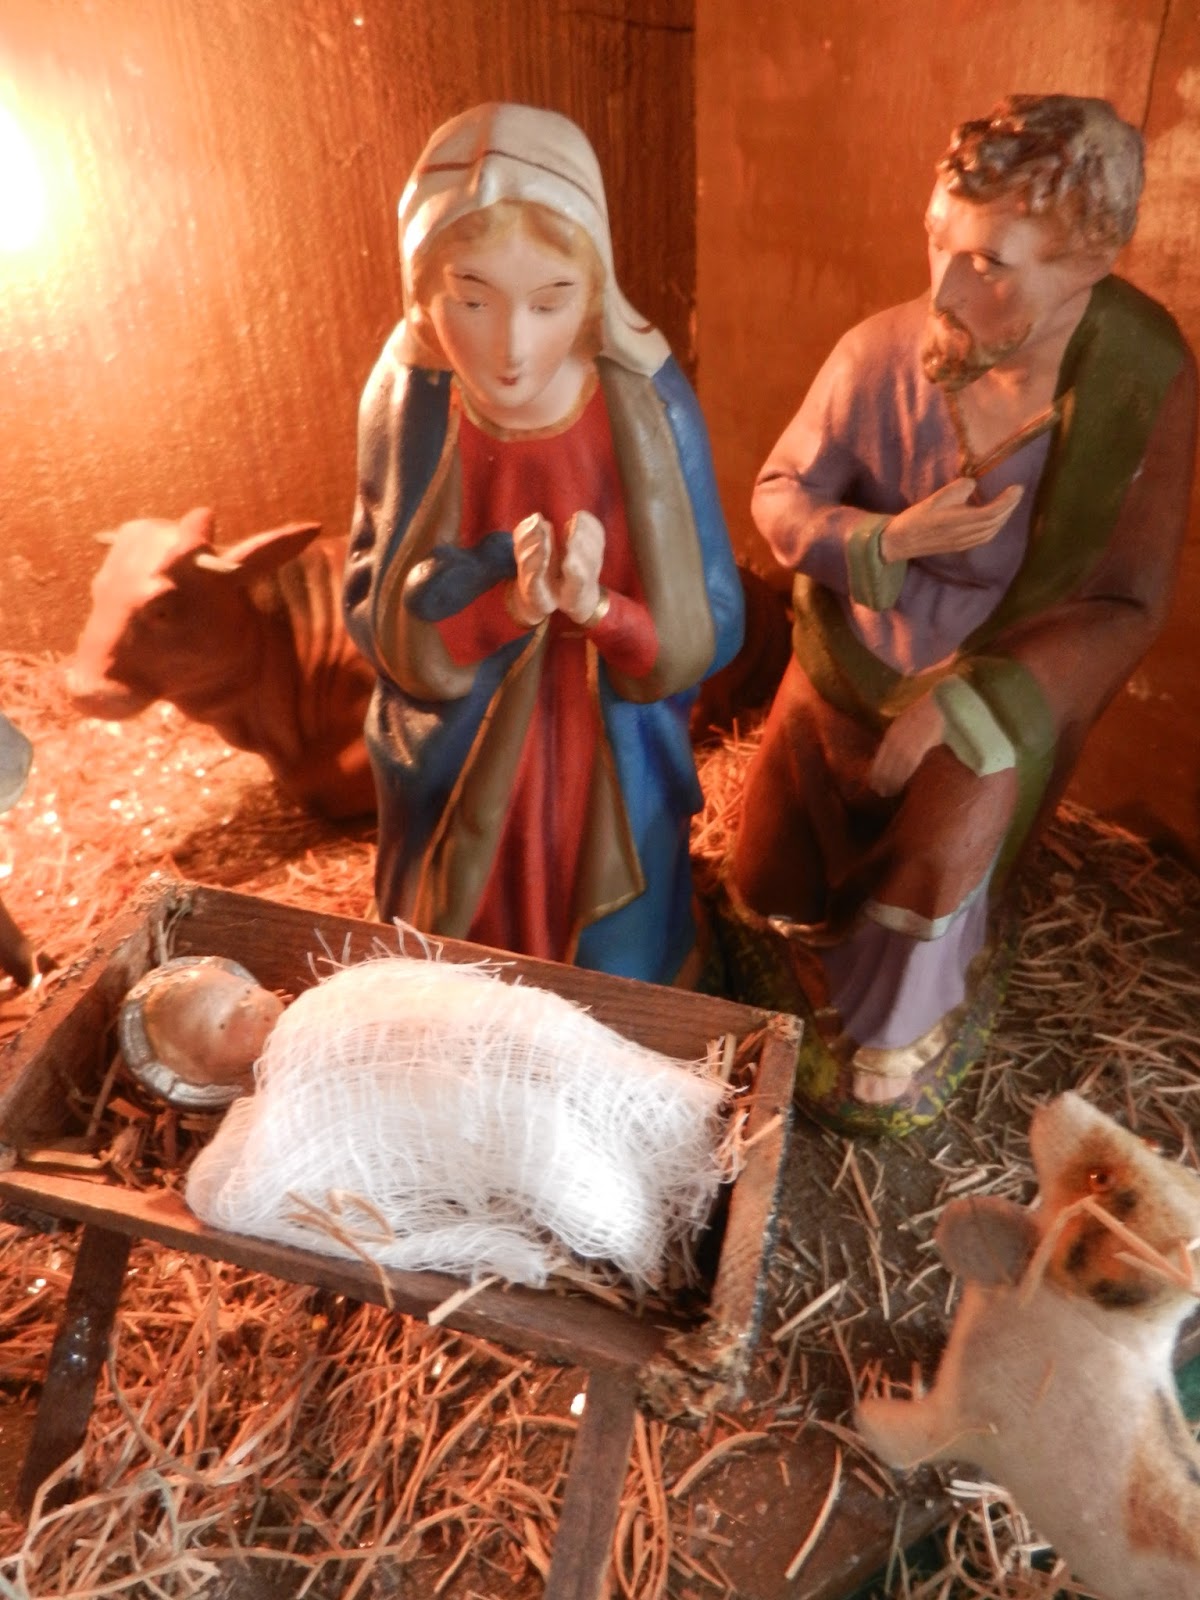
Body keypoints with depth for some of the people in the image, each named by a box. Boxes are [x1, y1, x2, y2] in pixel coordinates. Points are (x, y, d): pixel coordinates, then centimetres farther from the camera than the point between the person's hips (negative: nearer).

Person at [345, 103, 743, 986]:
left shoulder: (647, 405, -19)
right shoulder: (408, 402, -15)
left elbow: (710, 632, -13)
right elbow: (377, 620, -11)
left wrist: (599, 608, -34)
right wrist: (503, 599, -31)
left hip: (615, 788, 0)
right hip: (455, 790, 1)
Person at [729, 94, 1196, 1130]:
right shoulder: (882, 350, -19)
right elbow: (780, 496, -6)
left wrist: (966, 704, -24)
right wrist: (889, 543, -26)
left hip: (1000, 695, -2)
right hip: (846, 671, 3)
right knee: (772, 894, 7)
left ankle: (896, 1048, 17)